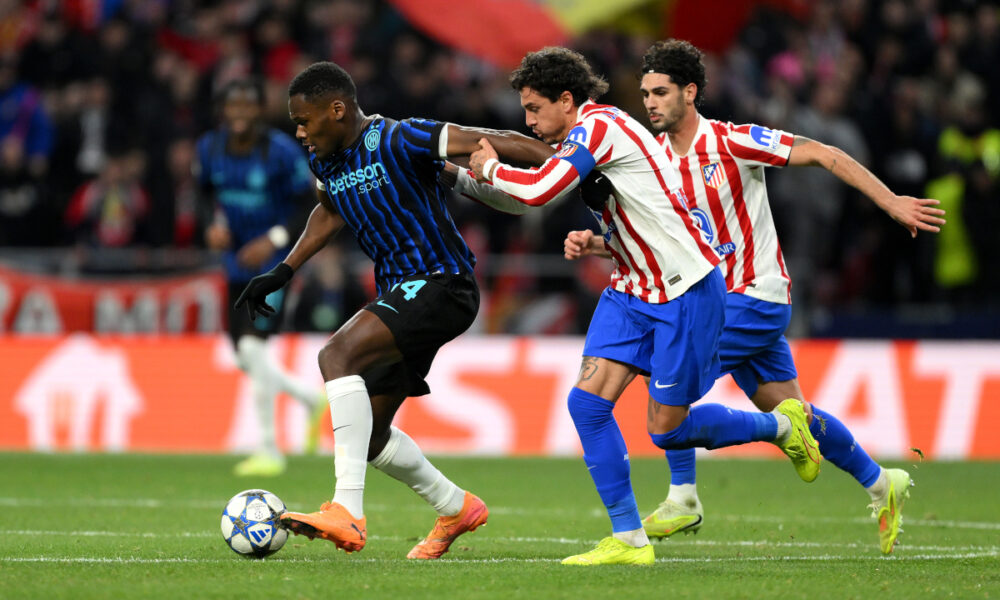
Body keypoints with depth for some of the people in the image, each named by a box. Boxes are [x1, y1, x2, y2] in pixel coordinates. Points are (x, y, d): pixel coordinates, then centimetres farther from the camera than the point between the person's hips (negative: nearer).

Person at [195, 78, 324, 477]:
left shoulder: (281, 152, -16)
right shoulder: (210, 149, -2)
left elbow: (307, 204, -9)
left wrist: (275, 239, -20)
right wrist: (213, 223, -4)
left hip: (273, 261, -6)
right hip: (237, 262, 6)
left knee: (252, 344, -16)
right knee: (243, 355, 7)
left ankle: (269, 451, -7)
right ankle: (311, 399, 33)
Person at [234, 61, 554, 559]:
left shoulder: (399, 141, -18)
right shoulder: (325, 161, 7)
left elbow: (498, 143, -19)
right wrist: (282, 272, 25)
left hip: (440, 284, -9)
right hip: (399, 293, 9)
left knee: (337, 355, -29)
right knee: (368, 433, 12)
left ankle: (347, 512, -36)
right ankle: (456, 508, 35)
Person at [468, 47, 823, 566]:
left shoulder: (599, 127, -18)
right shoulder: (581, 138, 12)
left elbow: (539, 191, -28)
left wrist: (491, 169, -12)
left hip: (686, 291, -9)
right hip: (632, 289, 9)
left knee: (667, 430, -1)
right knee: (587, 401, -6)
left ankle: (781, 425, 23)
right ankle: (628, 539, -1)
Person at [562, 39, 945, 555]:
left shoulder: (732, 142, -16)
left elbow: (823, 155, -14)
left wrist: (892, 203, -18)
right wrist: (593, 243, -14)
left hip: (756, 296, -7)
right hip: (715, 296, 7)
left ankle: (683, 499, -7)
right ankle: (881, 484, 27)